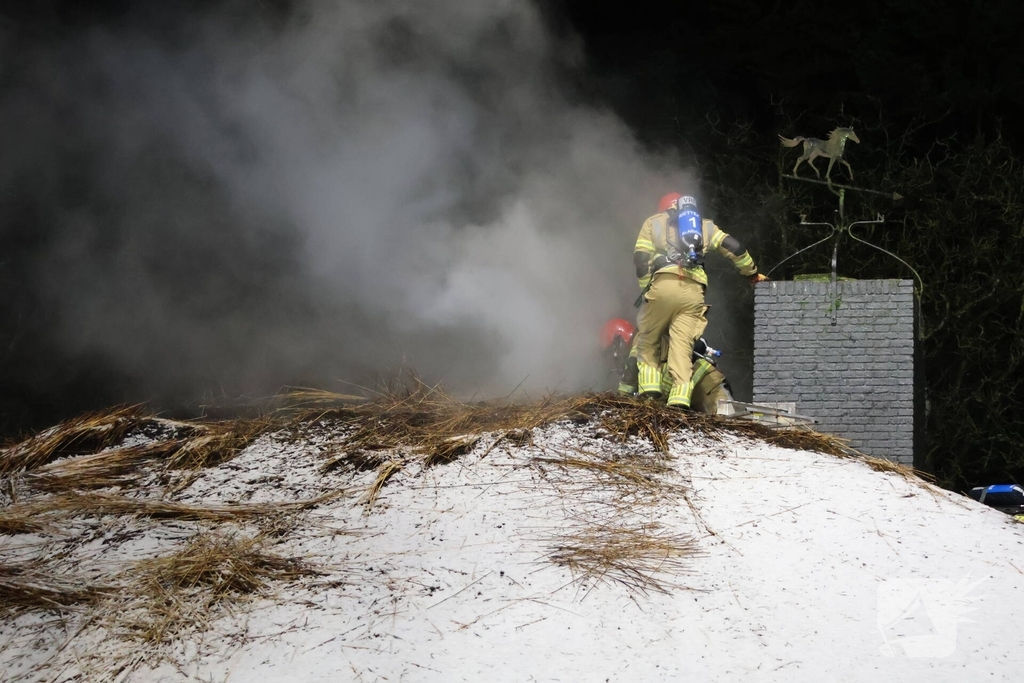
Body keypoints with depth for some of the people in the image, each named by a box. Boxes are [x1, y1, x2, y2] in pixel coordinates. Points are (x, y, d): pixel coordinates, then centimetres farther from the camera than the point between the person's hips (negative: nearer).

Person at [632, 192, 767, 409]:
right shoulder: (706, 226, 30)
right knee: (682, 346, -2)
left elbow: (641, 260, 12)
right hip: (694, 291, 2)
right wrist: (753, 273, 30)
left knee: (647, 340, 12)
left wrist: (647, 289, 17)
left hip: (663, 285, -2)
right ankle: (680, 398, -18)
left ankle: (649, 387, -4)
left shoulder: (653, 222, 25)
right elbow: (734, 247, 20)